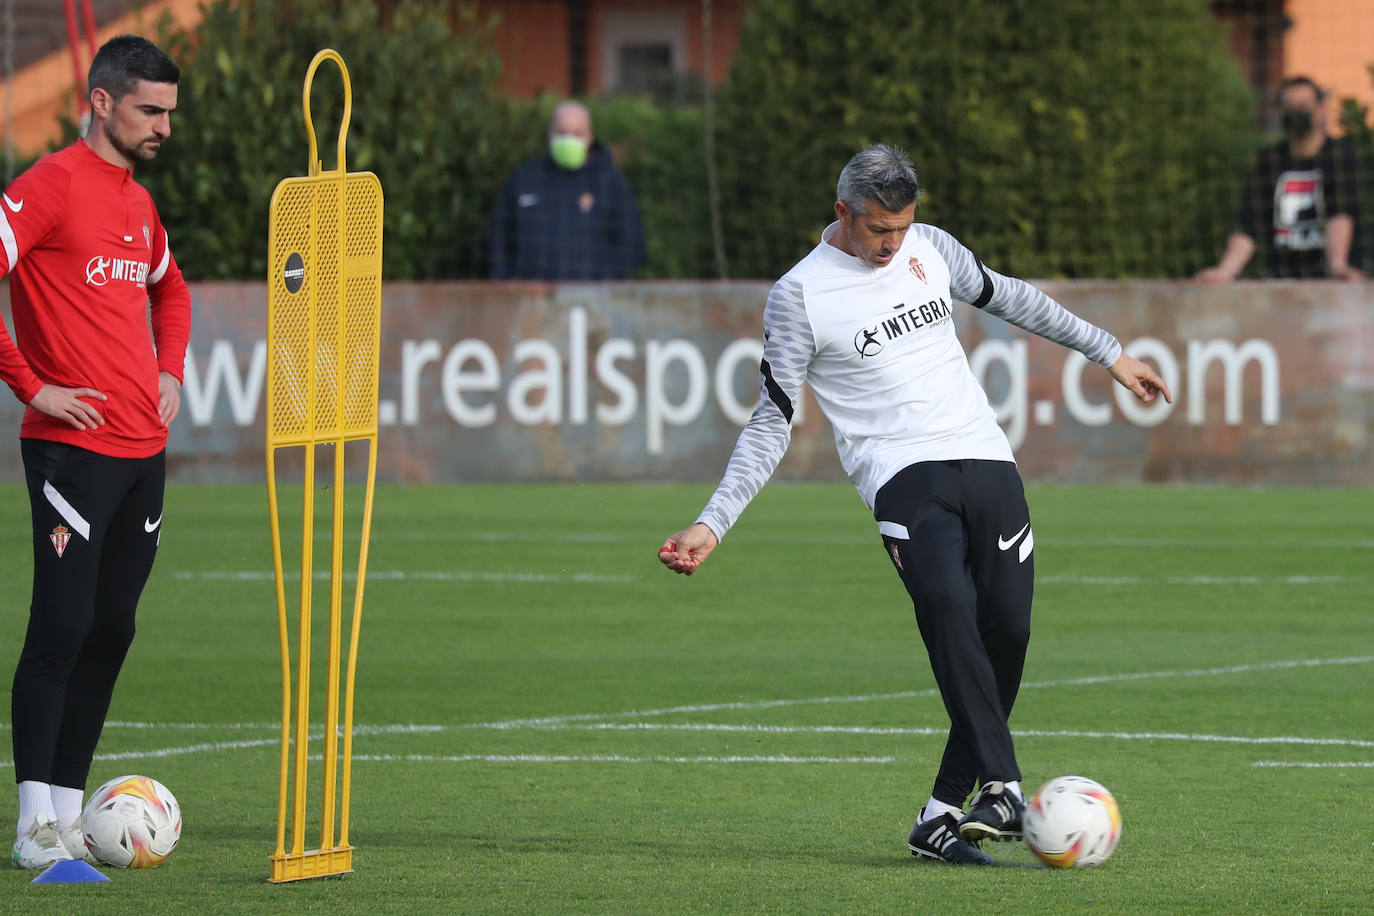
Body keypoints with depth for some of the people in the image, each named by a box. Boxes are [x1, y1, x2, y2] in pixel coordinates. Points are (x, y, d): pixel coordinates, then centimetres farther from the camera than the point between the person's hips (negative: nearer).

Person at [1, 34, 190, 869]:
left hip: (144, 451, 8)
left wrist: (170, 373, 18)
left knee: (111, 632, 8)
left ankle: (69, 811, 13)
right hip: (74, 448, -8)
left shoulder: (138, 202, 16)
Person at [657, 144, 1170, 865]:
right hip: (903, 477, -5)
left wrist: (1109, 353, 33)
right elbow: (772, 421, 1)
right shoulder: (800, 295, -1)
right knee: (948, 606, -30)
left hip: (986, 461, 5)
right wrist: (712, 524, -8)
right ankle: (1003, 788, -37)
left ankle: (942, 816, 1)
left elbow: (1007, 298, 28)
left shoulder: (929, 247, 12)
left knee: (1007, 630, -7)